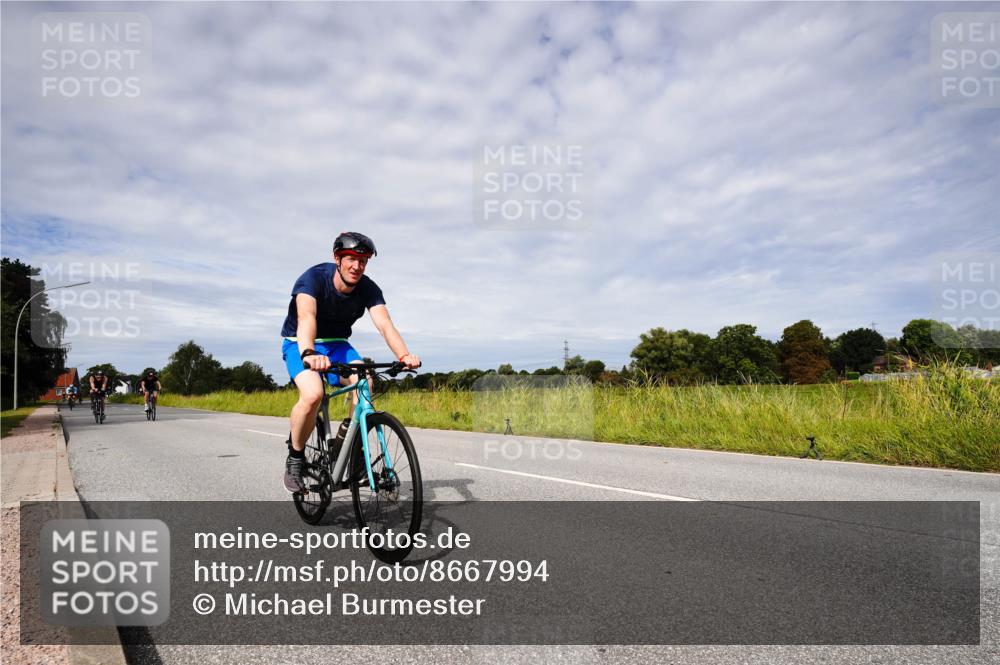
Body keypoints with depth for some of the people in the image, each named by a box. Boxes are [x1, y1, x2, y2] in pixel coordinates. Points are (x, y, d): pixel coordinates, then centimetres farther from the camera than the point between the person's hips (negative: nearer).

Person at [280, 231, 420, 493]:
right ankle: (295, 457, -7)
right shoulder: (313, 278, -26)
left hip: (336, 344, 3)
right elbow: (306, 317, -43)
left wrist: (405, 356, -48)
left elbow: (386, 325, -29)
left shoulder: (368, 289, -16)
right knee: (313, 394, -32)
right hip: (300, 344, -3)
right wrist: (309, 353, -63)